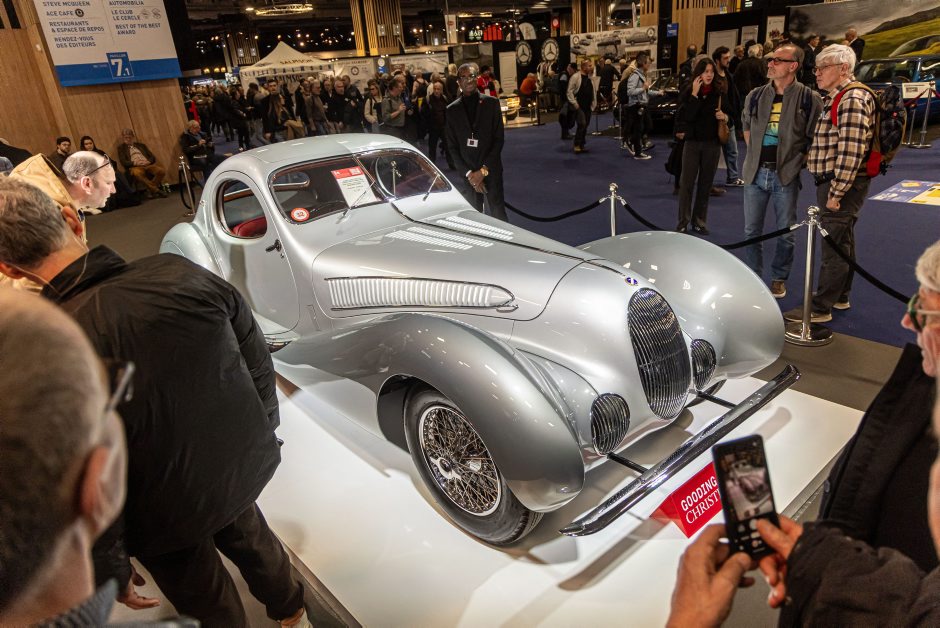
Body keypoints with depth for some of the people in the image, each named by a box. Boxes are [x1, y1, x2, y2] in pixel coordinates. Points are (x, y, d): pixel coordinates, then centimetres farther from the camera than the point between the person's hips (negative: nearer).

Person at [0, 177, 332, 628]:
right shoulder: (180, 273, -21)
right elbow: (258, 363, -7)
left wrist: (111, 573, 0)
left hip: (168, 518, -4)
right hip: (245, 467, 5)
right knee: (247, 535, 34)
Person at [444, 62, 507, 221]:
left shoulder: (491, 103, 3)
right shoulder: (452, 110, 6)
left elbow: (498, 139, 0)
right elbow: (452, 146, 5)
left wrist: (484, 170, -8)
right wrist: (468, 173, -5)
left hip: (492, 171, -1)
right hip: (466, 174, 1)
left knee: (499, 216, -1)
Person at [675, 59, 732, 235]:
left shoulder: (719, 93, 2)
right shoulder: (688, 92, -3)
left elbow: (729, 115, 12)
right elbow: (687, 116, -17)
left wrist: (724, 117, -11)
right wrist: (695, 93, -19)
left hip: (712, 143, 2)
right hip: (692, 142, -2)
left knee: (705, 184, 7)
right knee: (687, 182, -3)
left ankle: (699, 221, 16)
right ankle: (683, 221, 6)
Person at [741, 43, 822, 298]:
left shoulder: (809, 99, -6)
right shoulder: (756, 96, 6)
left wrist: (800, 160, -4)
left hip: (786, 174, -3)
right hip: (756, 171, 3)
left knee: (785, 232, 6)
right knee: (751, 230, 9)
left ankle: (779, 279, 22)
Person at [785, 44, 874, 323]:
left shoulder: (853, 99, -17)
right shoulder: (833, 98, 16)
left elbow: (851, 151, -23)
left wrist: (836, 192, -22)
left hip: (842, 184, -10)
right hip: (832, 182, 10)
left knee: (835, 246, -6)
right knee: (842, 242, 18)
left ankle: (821, 308, 0)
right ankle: (840, 297, 31)